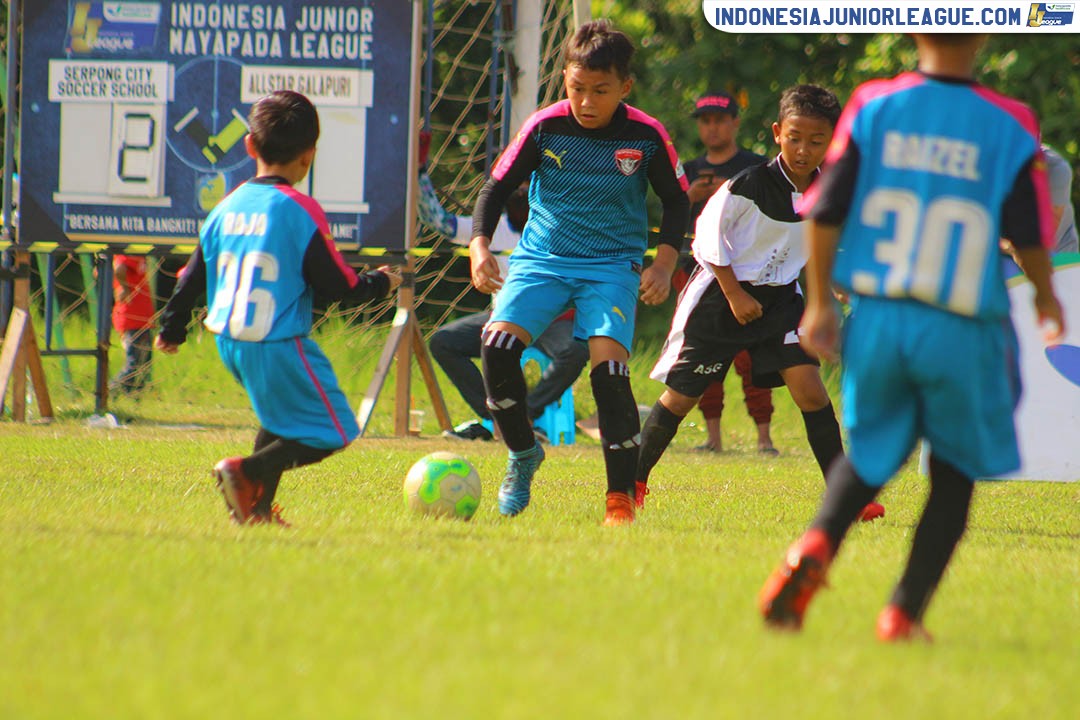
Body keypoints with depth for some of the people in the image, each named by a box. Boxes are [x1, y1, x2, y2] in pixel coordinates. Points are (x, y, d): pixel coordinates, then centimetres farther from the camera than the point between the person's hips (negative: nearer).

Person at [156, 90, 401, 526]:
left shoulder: (227, 208, 8)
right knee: (331, 432, 0)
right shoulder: (301, 212, -11)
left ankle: (258, 504, 13)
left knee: (281, 414, 27)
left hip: (228, 343, 7)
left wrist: (173, 328, 31)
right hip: (278, 345, -7)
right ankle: (248, 472, -19)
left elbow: (193, 277, 15)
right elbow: (337, 285, -10)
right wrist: (380, 283, 10)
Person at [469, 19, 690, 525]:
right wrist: (479, 245, -14)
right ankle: (522, 455, 2)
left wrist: (664, 263, -6)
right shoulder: (544, 127, -7)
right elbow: (497, 187, 2)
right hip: (541, 257, 1)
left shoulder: (646, 137, -7)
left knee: (609, 366, -22)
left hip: (612, 264, -1)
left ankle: (621, 497, -10)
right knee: (498, 344, -22)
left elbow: (676, 200, 7)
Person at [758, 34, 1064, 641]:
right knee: (956, 470, 15)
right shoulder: (1008, 125, -6)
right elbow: (1030, 233, -2)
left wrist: (820, 302, 9)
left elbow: (826, 212, -2)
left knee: (870, 455, 20)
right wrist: (1045, 293, 18)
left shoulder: (874, 107, -2)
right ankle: (905, 613, 8)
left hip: (877, 318, 2)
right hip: (963, 329, -2)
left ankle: (816, 546, -9)